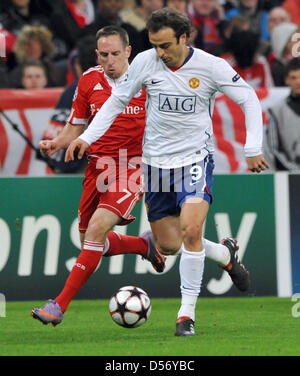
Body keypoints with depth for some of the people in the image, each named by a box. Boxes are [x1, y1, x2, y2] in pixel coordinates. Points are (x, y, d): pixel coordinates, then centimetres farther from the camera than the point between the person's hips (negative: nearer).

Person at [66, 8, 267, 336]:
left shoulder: (211, 66, -11)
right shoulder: (144, 62, -5)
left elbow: (249, 100, 0)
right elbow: (117, 100, 7)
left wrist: (253, 149, -5)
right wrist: (87, 137, -3)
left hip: (195, 158, -3)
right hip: (157, 161, 3)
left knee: (190, 229, -24)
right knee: (168, 246, 5)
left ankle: (187, 313, -14)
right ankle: (225, 253, 35)